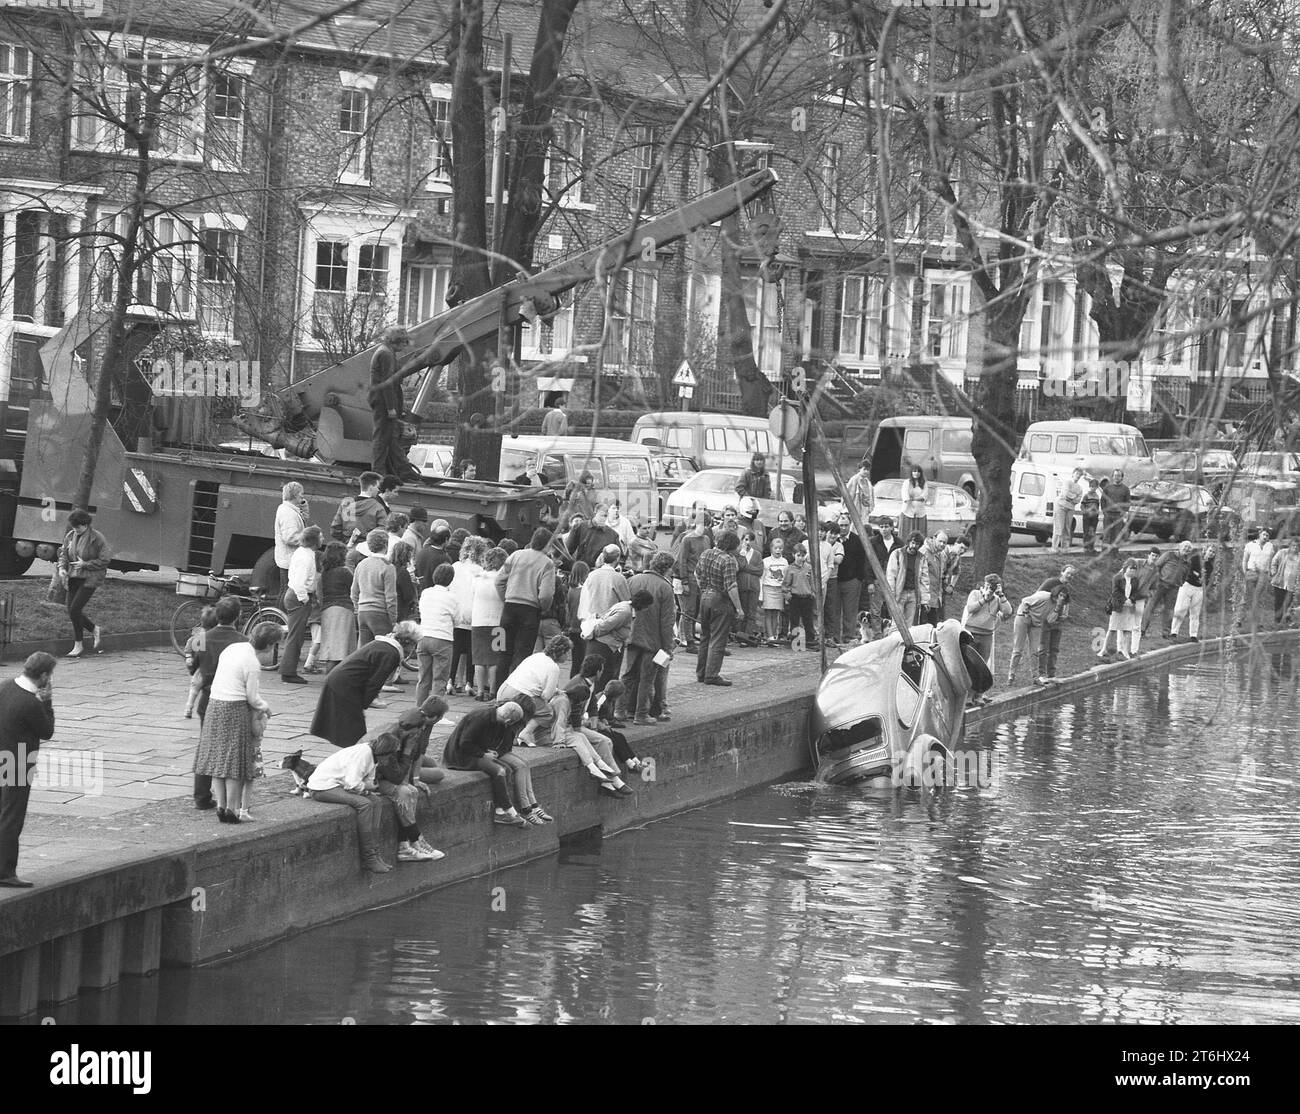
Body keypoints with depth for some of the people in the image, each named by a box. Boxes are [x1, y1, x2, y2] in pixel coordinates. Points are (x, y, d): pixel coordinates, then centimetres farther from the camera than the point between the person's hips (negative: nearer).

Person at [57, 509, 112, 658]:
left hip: (90, 578, -7)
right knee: (72, 611, 4)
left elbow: (104, 560, -10)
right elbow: (63, 553, 14)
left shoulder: (97, 538, -11)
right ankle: (96, 629, 28)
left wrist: (85, 564, -17)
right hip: (74, 578, 7)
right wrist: (62, 568, -5)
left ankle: (78, 645, 0)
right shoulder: (70, 536, 6)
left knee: (75, 610, -14)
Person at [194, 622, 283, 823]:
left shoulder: (232, 648, 6)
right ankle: (232, 809, 2)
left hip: (214, 704, 7)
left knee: (217, 757, 10)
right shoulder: (253, 664, -16)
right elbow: (252, 697, -13)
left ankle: (221, 805, 14)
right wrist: (265, 707, 9)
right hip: (236, 709, -7)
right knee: (235, 760, 0)